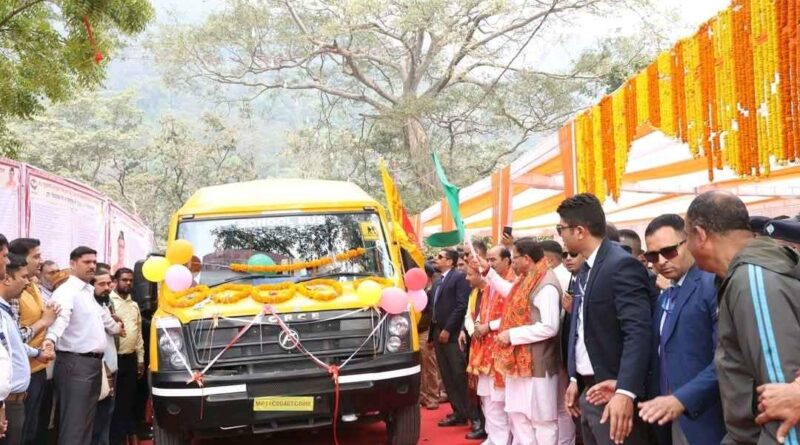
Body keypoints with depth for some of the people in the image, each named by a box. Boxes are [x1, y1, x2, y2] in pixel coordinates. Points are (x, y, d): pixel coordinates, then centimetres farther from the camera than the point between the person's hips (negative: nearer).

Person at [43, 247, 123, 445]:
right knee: (74, 423, -10)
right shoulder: (66, 291, -14)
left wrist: (114, 326, 49)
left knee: (87, 421, 15)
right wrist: (51, 338, -51)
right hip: (75, 362, -9)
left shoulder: (89, 291, 15)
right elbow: (60, 317, -34)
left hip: (94, 362, 9)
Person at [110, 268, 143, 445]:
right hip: (114, 357, -6)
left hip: (131, 358, 6)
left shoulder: (134, 305, 15)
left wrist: (140, 359, 16)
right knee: (114, 399, 0)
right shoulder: (108, 302, -7)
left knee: (129, 398, 13)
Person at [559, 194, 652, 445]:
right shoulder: (586, 270, 12)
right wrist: (575, 379, 13)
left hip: (613, 393, -9)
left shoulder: (623, 265, -16)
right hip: (588, 391, 9)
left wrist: (624, 392, -29)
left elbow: (638, 332, -23)